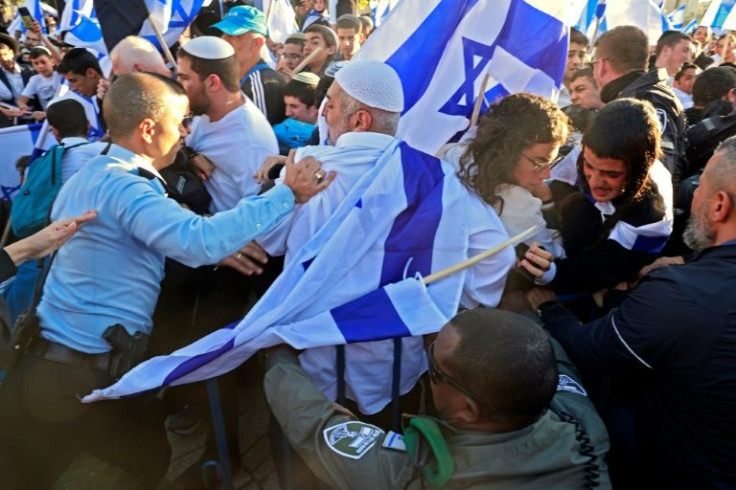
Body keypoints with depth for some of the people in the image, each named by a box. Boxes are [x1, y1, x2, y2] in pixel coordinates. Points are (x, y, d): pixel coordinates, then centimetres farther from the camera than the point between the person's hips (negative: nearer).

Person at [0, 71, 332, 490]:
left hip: (46, 358, 9)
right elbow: (199, 239, -37)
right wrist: (287, 194, -32)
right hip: (84, 376, -9)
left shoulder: (90, 174, 9)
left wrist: (221, 251, 1)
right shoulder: (121, 186, -22)